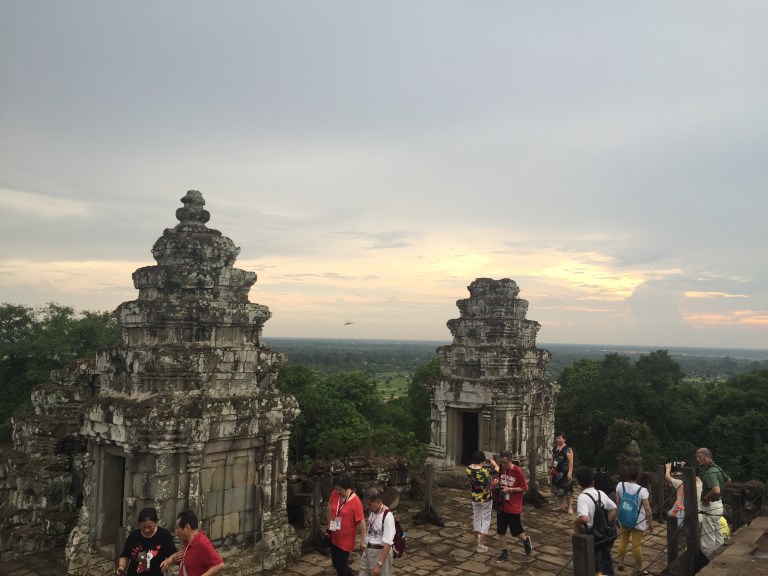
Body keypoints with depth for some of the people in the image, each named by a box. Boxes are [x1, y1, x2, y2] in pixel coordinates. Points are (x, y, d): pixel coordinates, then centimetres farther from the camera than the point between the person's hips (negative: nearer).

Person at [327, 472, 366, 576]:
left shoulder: (355, 502, -25)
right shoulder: (334, 494, -8)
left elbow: (361, 522, -21)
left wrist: (363, 540, -17)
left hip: (346, 540, -6)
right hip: (333, 537, 6)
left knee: (341, 565, 2)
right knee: (336, 564, 18)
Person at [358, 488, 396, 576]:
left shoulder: (387, 516, -23)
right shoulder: (371, 511, 0)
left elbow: (387, 544, -25)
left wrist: (379, 564, -26)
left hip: (381, 552, -7)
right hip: (367, 551, 7)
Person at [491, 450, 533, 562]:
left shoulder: (518, 471, -20)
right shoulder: (501, 468, -5)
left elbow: (525, 488, -14)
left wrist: (510, 489, -21)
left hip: (514, 508, -5)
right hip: (501, 506, 5)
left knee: (516, 531, 10)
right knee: (501, 531, 8)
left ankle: (526, 541, 40)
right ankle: (504, 552, 25)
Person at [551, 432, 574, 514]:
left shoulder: (568, 449, -12)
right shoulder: (555, 448, 11)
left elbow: (571, 461, -16)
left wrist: (570, 472, -22)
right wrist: (552, 468, 13)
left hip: (565, 472, -8)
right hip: (557, 472, 8)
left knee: (568, 490, -5)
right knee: (558, 489, 13)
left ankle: (570, 508, 1)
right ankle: (561, 505, 26)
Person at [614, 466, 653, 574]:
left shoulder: (620, 485, -11)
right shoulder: (642, 490, -22)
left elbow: (617, 503, -2)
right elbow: (647, 509, -17)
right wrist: (651, 523, -3)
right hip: (638, 521, -3)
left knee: (623, 541, 18)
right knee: (637, 544, 7)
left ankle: (621, 564, 28)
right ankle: (640, 568, 21)